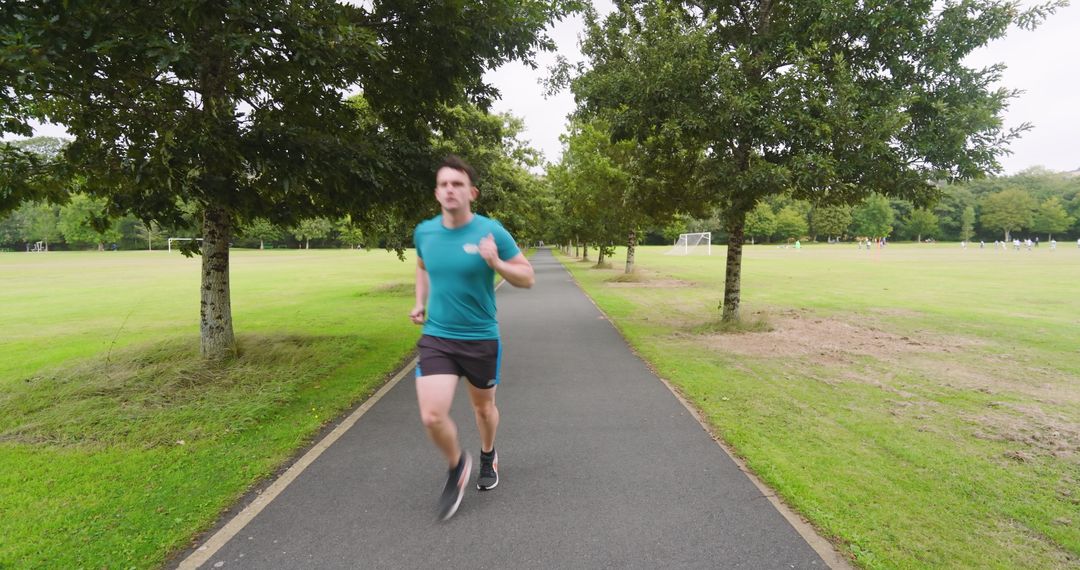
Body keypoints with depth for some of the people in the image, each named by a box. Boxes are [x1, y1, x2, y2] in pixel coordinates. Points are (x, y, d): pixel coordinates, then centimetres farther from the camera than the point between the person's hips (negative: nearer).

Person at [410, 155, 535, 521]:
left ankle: (488, 457, 50)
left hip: (481, 339, -2)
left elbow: (527, 278, -8)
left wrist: (495, 263, -25)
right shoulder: (424, 231, -2)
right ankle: (457, 467, 22)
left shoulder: (491, 232, -13)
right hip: (435, 337, 2)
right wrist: (420, 303, 8)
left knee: (483, 407, 18)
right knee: (432, 416, -10)